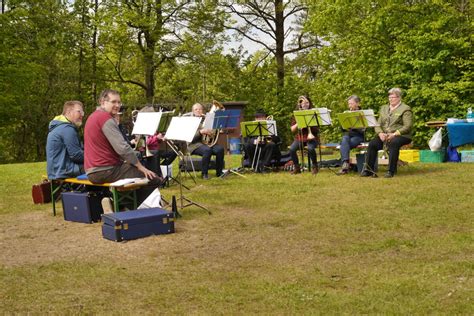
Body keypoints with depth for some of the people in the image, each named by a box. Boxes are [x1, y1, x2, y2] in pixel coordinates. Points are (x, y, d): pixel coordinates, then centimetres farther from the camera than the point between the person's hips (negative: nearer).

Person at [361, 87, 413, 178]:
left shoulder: (405, 109, 3)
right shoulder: (384, 108, 21)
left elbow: (408, 126, -9)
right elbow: (378, 124, 15)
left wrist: (394, 134, -21)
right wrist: (380, 133, -7)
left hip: (401, 136, -5)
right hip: (384, 135, 5)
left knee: (393, 143, -38)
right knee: (372, 144, -23)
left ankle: (391, 171, -34)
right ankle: (368, 169, -20)